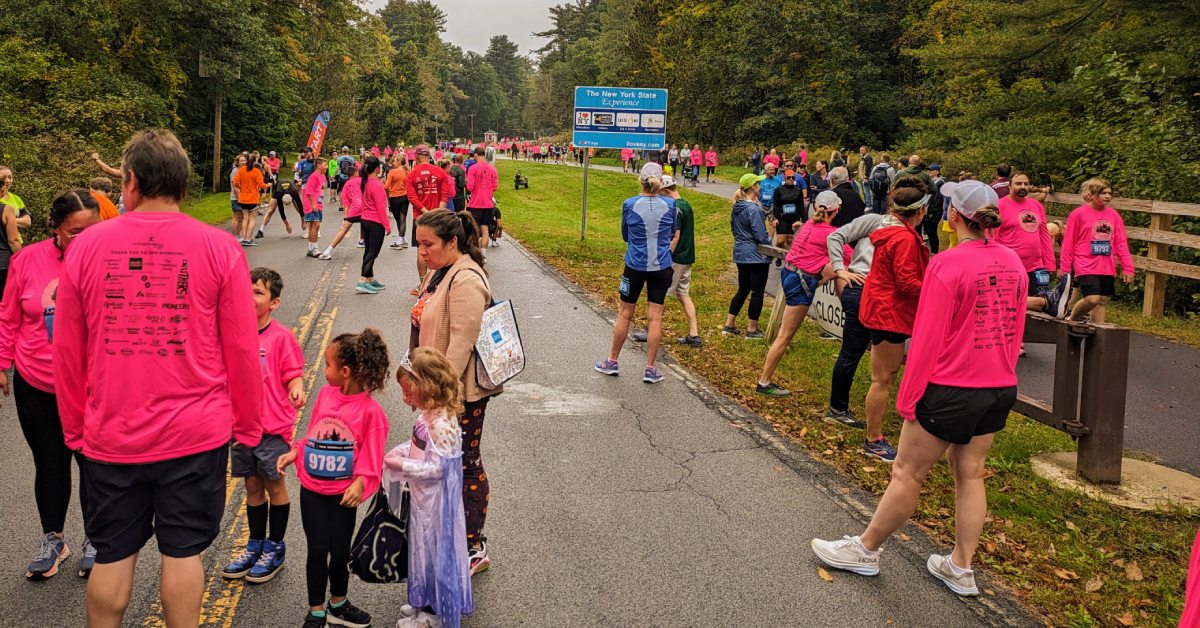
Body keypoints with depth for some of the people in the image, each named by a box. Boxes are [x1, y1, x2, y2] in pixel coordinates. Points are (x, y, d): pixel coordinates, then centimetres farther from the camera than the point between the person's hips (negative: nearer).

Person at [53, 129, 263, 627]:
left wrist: (75, 426, 15)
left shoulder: (86, 246, -4)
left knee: (112, 557, 15)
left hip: (110, 435, 2)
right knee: (183, 552, 11)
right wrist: (248, 423, 6)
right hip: (196, 433, -1)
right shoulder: (219, 248, -8)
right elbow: (242, 349, -6)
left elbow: (67, 352, 2)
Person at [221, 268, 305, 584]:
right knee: (252, 486, 16)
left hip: (272, 426, -5)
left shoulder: (281, 336, -10)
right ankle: (255, 545, 31)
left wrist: (297, 391, -29)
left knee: (274, 484, 7)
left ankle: (275, 548, 22)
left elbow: (293, 374, -9)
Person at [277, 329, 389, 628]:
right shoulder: (325, 393, -2)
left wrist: (360, 482, -24)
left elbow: (371, 455, -12)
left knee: (340, 551, 11)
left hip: (343, 495, -3)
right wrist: (294, 452, 1)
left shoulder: (370, 410, -15)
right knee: (317, 550, 6)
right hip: (312, 490, 3)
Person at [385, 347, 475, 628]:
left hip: (434, 502, -9)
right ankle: (425, 602, 39)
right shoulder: (429, 415, 1)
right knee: (424, 547, 21)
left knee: (434, 548, 6)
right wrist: (400, 451, 0)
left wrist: (402, 466, -21)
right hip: (422, 499, 9)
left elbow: (437, 467, -27)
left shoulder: (442, 423, -28)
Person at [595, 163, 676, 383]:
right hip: (661, 266, 1)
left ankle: (612, 362, 23)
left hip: (635, 266, -1)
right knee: (655, 316, 5)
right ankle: (650, 369, 9)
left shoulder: (630, 204, -9)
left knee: (624, 314, 12)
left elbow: (625, 236, 5)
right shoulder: (669, 204, -5)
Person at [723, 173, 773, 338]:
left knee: (743, 289, 18)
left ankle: (729, 325, 21)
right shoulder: (753, 209, -21)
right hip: (756, 255, -9)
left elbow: (733, 228, 17)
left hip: (740, 253, 9)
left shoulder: (737, 207, 5)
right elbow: (761, 236, -19)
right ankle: (752, 330, 9)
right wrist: (770, 239, 0)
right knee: (757, 292, 3)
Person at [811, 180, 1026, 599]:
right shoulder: (1012, 262, 3)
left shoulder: (948, 265, -18)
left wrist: (908, 397, -11)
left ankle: (865, 549, 22)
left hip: (951, 390, -7)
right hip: (1001, 390, 7)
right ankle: (960, 567, 26)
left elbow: (928, 339, -18)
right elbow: (1015, 330, 11)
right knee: (970, 474, 17)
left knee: (907, 474, 6)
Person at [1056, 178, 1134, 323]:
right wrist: (1064, 268, -2)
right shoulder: (1078, 214, -4)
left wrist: (1127, 267, 4)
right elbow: (1068, 243, -2)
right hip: (1086, 266, -5)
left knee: (1102, 301, 7)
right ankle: (1072, 320, 10)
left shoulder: (1113, 215, 8)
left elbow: (1121, 243, 9)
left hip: (1107, 268, 5)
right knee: (1092, 299, -16)